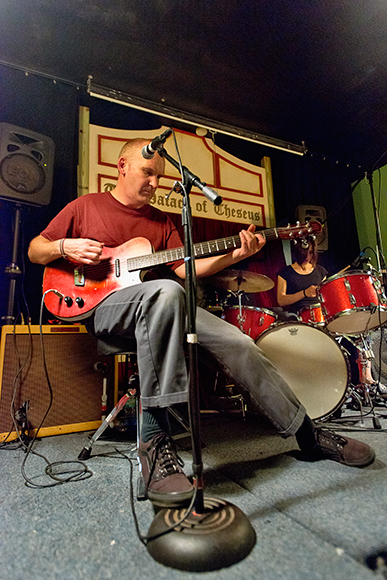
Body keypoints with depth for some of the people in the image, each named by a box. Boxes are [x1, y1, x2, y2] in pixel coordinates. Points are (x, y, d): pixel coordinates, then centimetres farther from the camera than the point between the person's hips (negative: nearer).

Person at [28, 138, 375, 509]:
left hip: (158, 309, 5)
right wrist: (66, 247, -8)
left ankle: (307, 434, 5)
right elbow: (35, 251, 14)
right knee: (165, 291, -40)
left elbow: (185, 267, 7)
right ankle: (155, 440, -33)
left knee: (236, 342, -12)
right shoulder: (85, 206, 11)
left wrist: (234, 256, -6)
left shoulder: (161, 221, 19)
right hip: (99, 305, -4)